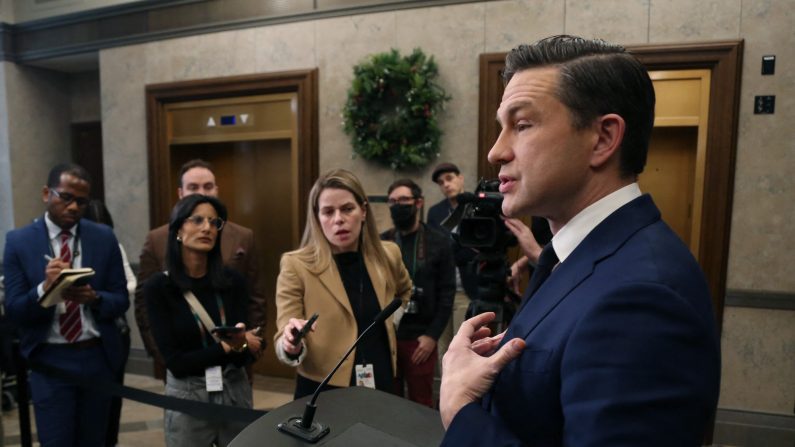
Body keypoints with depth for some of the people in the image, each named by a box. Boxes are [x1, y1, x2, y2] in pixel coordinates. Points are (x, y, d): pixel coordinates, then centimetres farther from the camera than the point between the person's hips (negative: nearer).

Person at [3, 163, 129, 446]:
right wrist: (45, 288, -27)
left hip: (98, 358, 2)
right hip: (49, 362, -1)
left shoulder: (104, 238, -2)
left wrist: (93, 297, -22)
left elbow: (121, 301, -1)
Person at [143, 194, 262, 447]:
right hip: (187, 397, -2)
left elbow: (245, 357, -8)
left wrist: (241, 343, -28)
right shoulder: (158, 287, -12)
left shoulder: (233, 281, -7)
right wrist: (226, 347, -14)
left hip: (235, 391, 3)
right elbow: (175, 361, -14)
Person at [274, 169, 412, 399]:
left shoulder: (388, 255, -2)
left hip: (381, 386, 4)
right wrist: (292, 346, -35)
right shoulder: (296, 265, -15)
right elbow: (284, 344, -16)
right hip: (323, 391, -3)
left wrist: (390, 320, 6)